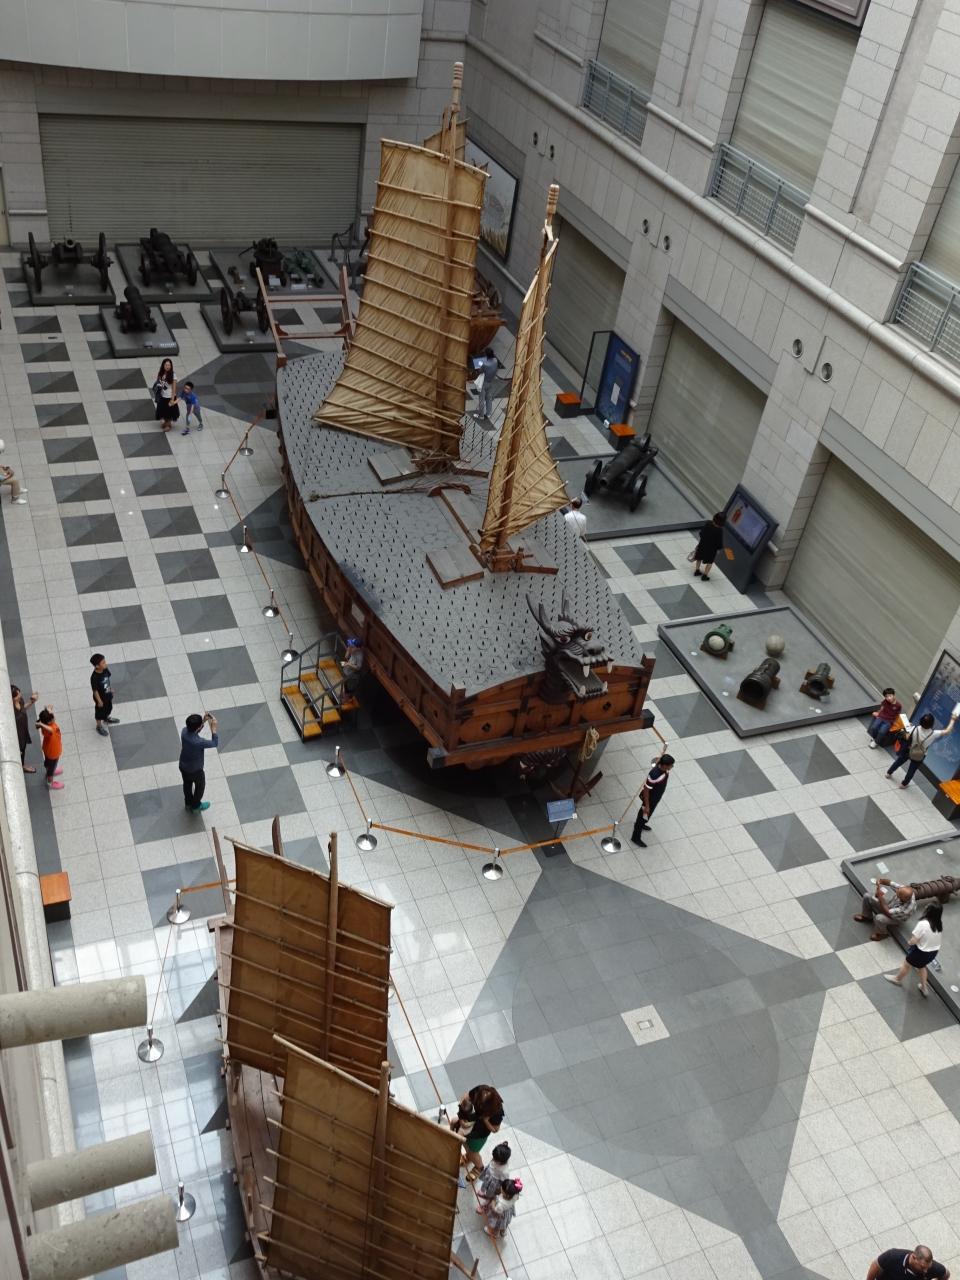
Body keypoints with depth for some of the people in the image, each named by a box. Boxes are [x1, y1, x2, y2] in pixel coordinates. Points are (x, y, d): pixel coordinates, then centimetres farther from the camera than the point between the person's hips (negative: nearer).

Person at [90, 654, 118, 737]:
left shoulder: (105, 669, -18)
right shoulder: (94, 678, -37)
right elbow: (95, 690, -26)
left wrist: (111, 688, 15)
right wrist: (99, 701, -17)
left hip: (108, 695, 7)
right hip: (101, 698, -7)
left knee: (109, 708, 31)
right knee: (100, 711, 18)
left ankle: (107, 718, 60)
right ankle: (99, 726, 42)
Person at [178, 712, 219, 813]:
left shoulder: (184, 731, -23)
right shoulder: (198, 742, -42)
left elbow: (194, 731, 1)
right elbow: (215, 743, -26)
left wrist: (204, 721, -13)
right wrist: (213, 728, -27)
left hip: (183, 766, 6)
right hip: (195, 769, -6)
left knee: (187, 784, 31)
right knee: (200, 786, 24)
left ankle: (188, 803, 55)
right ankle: (196, 806, 46)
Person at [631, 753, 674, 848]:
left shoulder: (664, 769, -20)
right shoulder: (654, 775, -42)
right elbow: (646, 790, -31)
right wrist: (646, 806, -23)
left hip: (657, 797, 8)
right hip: (650, 798, -8)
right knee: (644, 816, 12)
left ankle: (640, 824, 62)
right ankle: (636, 837, 32)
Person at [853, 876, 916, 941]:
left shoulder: (906, 909, -44)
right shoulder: (904, 889, -32)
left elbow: (887, 912, -35)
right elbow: (890, 883, -19)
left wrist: (880, 897, -36)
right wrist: (880, 881, -39)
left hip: (895, 917, -6)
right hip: (888, 905, 6)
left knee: (879, 918, -35)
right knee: (867, 896, -2)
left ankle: (881, 933, 3)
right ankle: (867, 916, 30)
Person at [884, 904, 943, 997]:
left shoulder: (923, 924, -33)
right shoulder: (940, 924, -13)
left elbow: (913, 941, -25)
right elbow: (940, 939, 2)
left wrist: (911, 940, -4)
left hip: (921, 952, -6)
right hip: (934, 952, 6)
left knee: (906, 964, 23)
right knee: (921, 966, 34)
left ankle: (897, 979, 47)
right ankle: (924, 988, 46)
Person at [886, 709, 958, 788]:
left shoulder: (915, 728, -26)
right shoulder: (933, 734, -28)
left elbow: (907, 738, -14)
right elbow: (948, 731, -16)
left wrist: (908, 729, 2)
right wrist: (953, 719, -5)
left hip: (908, 751, 1)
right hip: (919, 757, -1)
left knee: (899, 761, 27)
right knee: (912, 770, 22)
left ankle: (889, 773, 47)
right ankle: (904, 784, 40)